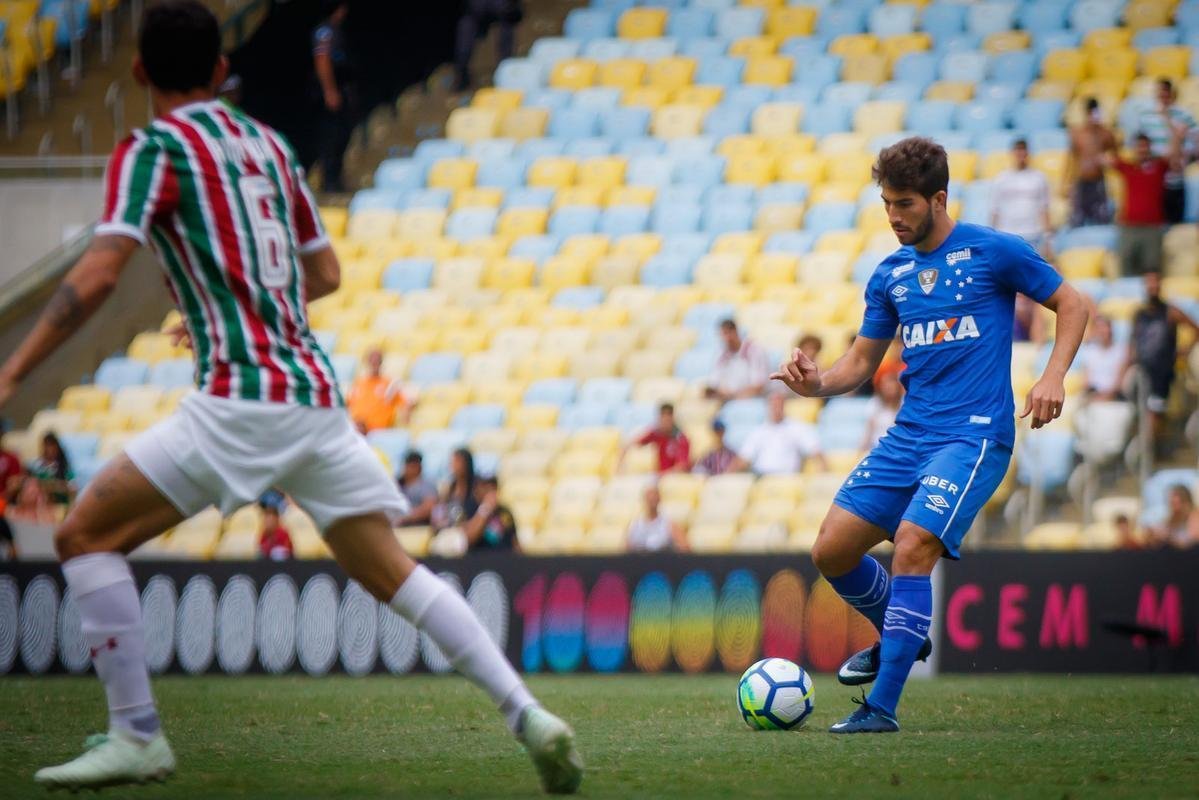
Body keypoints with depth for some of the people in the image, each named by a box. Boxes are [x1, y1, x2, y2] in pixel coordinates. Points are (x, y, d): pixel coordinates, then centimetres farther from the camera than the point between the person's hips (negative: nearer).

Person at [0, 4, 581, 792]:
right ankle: (528, 714, 2)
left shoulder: (154, 150, -1)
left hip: (243, 398, -7)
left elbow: (97, 276, -13)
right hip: (318, 394, 7)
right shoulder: (270, 144, 19)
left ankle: (137, 736, -2)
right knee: (390, 570, 13)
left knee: (86, 535, 2)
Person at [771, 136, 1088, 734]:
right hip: (909, 434, 6)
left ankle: (883, 706, -20)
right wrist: (816, 383, -4)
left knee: (912, 547, -24)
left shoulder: (993, 252, -3)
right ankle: (901, 637, 27)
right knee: (831, 550, -1)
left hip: (974, 435, -6)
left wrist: (1053, 377, -11)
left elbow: (1072, 306, 4)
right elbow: (862, 361, 17)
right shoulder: (889, 275, 12)